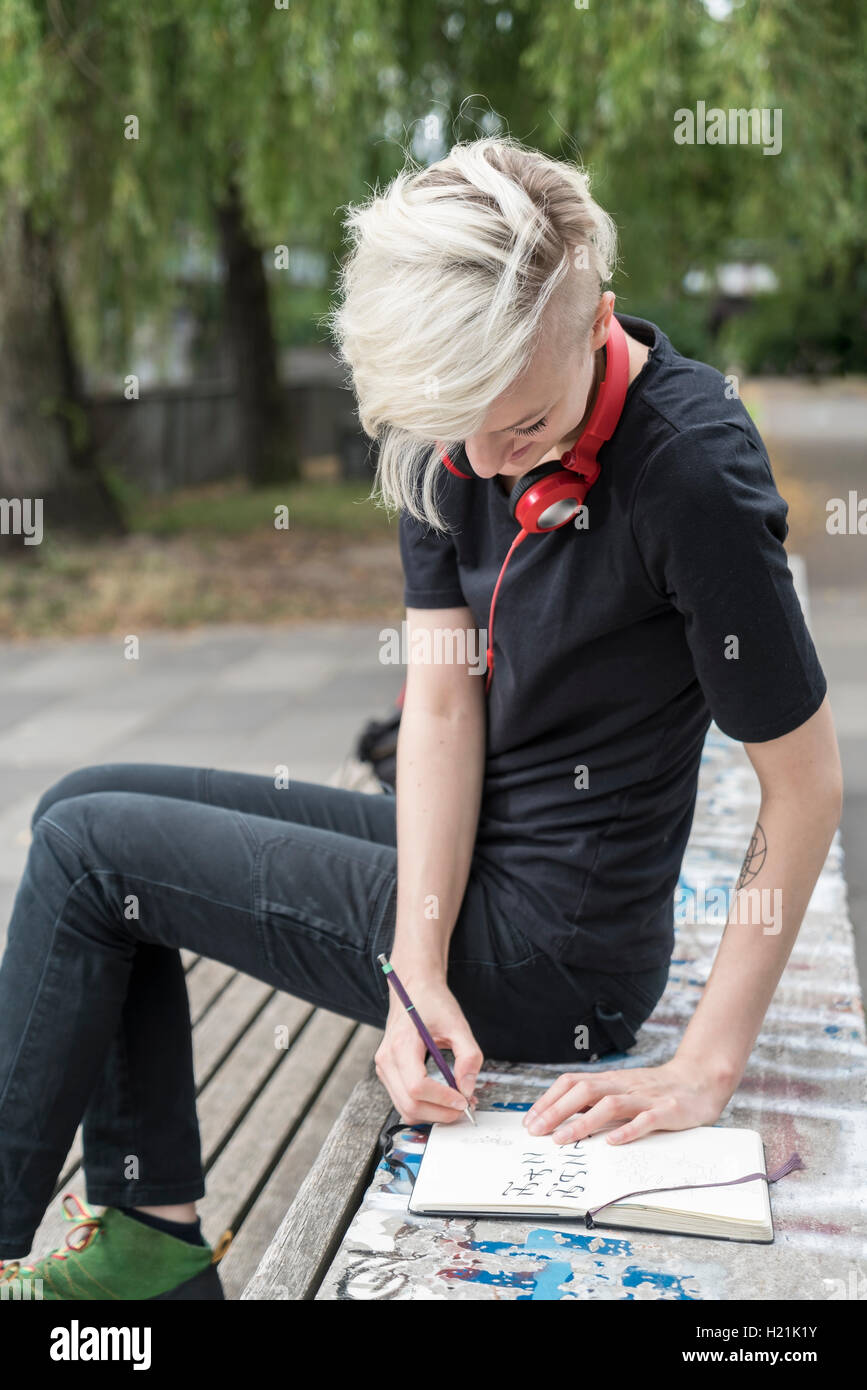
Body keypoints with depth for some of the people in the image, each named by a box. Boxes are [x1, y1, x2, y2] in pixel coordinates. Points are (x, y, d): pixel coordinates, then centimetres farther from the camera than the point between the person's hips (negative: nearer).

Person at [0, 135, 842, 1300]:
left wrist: (707, 1069, -19)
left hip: (557, 957, -8)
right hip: (466, 856, 8)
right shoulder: (454, 426, -5)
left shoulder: (693, 471, -26)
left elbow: (805, 785, -19)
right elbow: (443, 703, -6)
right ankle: (155, 1242, 11)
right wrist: (420, 967, -16)